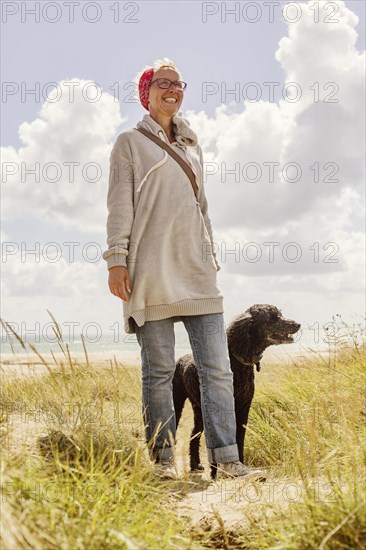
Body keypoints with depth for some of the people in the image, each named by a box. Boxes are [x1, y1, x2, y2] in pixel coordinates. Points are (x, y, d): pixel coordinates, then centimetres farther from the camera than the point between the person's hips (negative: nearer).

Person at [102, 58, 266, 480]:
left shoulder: (192, 147, 24)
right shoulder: (131, 142, 9)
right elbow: (119, 205, 0)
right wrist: (116, 259, -9)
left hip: (196, 271, 5)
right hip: (152, 271, -4)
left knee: (217, 367, -5)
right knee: (159, 370, -2)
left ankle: (226, 459, -5)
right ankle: (163, 459, 5)